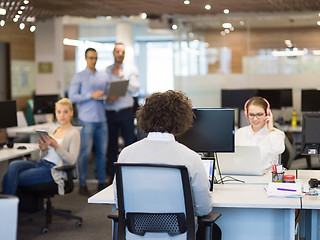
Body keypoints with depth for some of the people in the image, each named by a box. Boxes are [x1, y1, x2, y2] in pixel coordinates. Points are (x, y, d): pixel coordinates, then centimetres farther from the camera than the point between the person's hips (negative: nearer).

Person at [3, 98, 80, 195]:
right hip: (41, 163, 7)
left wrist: (56, 146, -21)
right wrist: (43, 149, -5)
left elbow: (72, 160, -10)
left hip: (54, 168, -7)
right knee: (13, 165, -24)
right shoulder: (52, 130, 20)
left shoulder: (74, 133, -1)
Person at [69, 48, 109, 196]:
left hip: (101, 119, 5)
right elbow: (72, 97, -7)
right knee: (85, 152, -3)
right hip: (86, 120, -5)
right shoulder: (79, 77, 1)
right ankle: (82, 185, 4)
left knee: (102, 151, 7)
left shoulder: (103, 76, 16)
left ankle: (102, 182, 16)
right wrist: (91, 95, -15)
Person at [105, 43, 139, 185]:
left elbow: (135, 89, -4)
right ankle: (110, 175, 15)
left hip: (126, 111, -1)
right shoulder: (107, 70, 9)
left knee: (130, 143, -2)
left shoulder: (131, 69, 7)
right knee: (111, 145, 7)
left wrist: (121, 77, -9)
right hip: (110, 112, 1)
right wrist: (109, 98, -12)